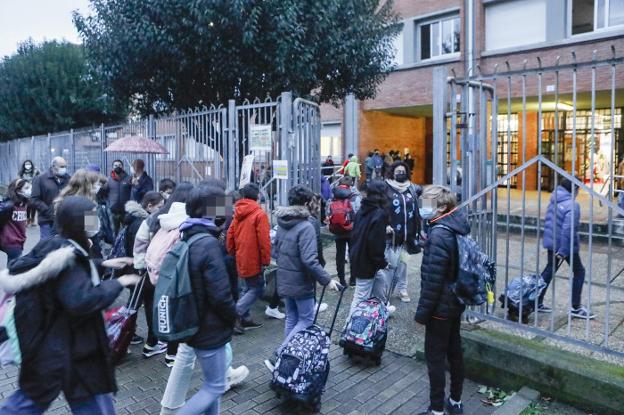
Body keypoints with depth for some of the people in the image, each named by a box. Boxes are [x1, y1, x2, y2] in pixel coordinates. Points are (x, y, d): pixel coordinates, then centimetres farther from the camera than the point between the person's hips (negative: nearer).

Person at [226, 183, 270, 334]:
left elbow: (230, 235, 9)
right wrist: (266, 259, -10)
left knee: (249, 287, 18)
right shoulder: (259, 214, -13)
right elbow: (264, 240, -17)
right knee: (257, 288, 2)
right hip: (254, 259, -7)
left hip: (241, 259, 7)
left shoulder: (238, 213, 7)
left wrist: (232, 253, 19)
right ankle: (235, 314, -9)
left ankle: (245, 319, 19)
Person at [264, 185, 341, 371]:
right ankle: (277, 358, -3)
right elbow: (309, 260, -26)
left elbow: (274, 251, 12)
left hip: (284, 280, 8)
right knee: (306, 320, 3)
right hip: (301, 282, -8)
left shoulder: (282, 224, 4)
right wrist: (327, 280, -20)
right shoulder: (306, 227, -21)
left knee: (291, 318, 19)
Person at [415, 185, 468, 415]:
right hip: (455, 303, 9)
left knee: (435, 358, 3)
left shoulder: (438, 235, -25)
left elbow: (433, 279, -24)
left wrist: (422, 311, -17)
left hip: (440, 307, -9)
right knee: (454, 352, 19)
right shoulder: (457, 229, 4)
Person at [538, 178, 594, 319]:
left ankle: (537, 303, 20)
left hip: (551, 243, 8)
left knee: (549, 270, 17)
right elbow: (568, 228, -25)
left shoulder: (554, 201, 5)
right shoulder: (572, 205, -19)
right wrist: (563, 251, -24)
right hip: (567, 245, -7)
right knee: (579, 272, 9)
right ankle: (575, 308, 14)